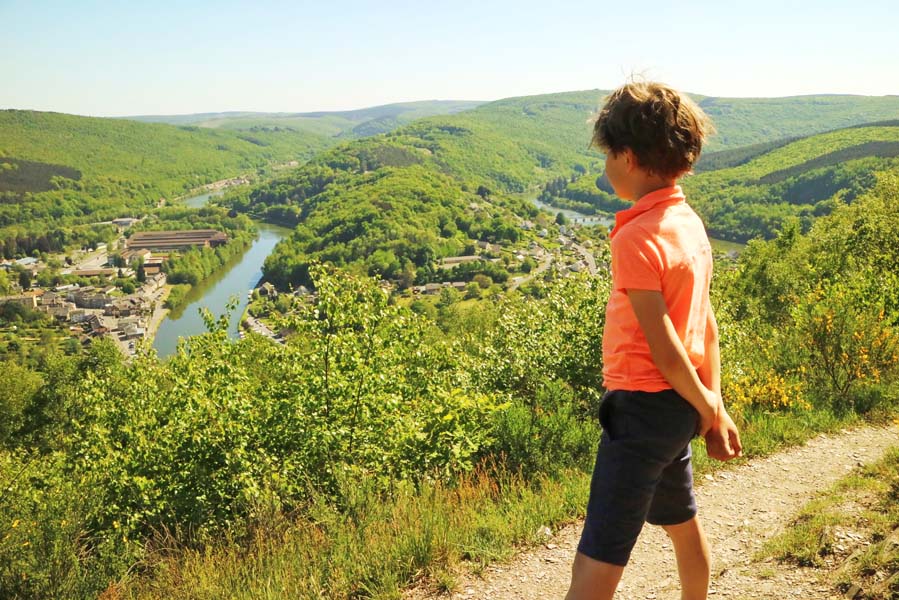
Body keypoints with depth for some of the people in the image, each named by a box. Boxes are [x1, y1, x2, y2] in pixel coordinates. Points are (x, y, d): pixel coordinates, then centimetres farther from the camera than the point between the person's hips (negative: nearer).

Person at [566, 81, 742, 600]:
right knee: (682, 523, 28)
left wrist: (708, 409, -5)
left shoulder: (637, 237, -22)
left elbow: (663, 347, -20)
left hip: (643, 406, -9)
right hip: (678, 404, 9)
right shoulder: (690, 222, 6)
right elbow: (706, 325, 7)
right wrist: (714, 405, 9)